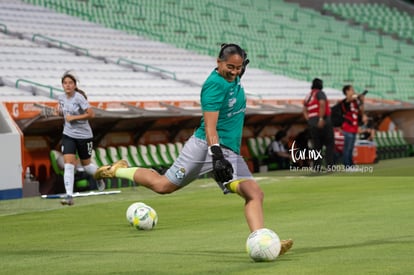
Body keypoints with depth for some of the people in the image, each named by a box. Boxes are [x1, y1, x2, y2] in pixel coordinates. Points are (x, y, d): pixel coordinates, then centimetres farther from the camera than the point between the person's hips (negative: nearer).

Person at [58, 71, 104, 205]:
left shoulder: (79, 97, -17)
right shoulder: (61, 98, 1)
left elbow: (91, 114, -21)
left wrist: (73, 117, -23)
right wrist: (61, 111, -2)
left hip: (84, 135, -4)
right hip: (68, 135, 4)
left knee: (86, 164, 12)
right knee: (68, 164, -12)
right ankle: (69, 196, -16)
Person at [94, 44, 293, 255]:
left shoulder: (233, 79, 7)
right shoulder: (215, 84, -17)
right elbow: (210, 126, -26)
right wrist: (217, 156, -34)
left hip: (230, 153, 8)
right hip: (205, 146, -8)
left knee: (255, 194, -12)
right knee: (163, 185, -1)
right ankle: (119, 170, 22)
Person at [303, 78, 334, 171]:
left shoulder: (308, 96, 16)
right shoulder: (320, 93, -4)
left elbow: (305, 110, 14)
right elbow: (322, 104, -20)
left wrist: (309, 120, 9)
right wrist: (321, 118, -22)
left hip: (311, 122, 6)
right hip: (324, 121, -6)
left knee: (316, 145, 8)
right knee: (329, 144, -2)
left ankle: (316, 167, 3)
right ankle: (329, 165, -10)